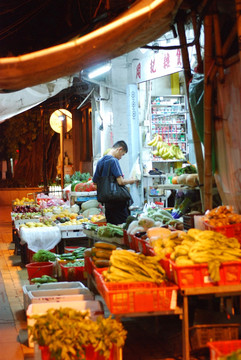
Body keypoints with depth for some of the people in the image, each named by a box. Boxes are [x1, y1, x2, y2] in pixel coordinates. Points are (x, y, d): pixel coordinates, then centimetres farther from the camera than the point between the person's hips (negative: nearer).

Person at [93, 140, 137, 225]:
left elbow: (95, 182, 18)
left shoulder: (100, 161, 13)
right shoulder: (114, 161, -12)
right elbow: (121, 181, -18)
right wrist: (131, 181, -1)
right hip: (117, 201, -8)